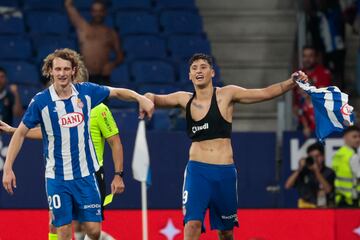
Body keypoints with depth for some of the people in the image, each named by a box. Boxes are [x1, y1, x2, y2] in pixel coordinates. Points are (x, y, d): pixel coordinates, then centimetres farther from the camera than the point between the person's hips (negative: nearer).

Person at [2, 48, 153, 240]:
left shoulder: (86, 92, -2)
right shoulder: (41, 101, -8)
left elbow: (117, 92, 12)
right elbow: (21, 132, -1)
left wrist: (141, 98, -4)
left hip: (85, 174, 2)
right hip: (57, 178, -2)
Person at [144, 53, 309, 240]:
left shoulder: (226, 95, 0)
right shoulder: (185, 99, 7)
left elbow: (265, 93, -4)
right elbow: (154, 98, 7)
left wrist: (292, 82, -16)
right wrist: (148, 100, -17)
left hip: (224, 171, 0)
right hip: (197, 170, 1)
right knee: (192, 224, -15)